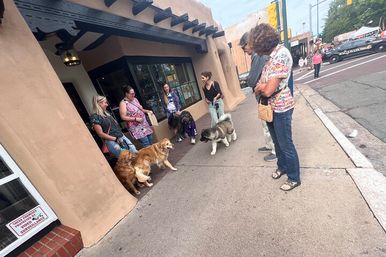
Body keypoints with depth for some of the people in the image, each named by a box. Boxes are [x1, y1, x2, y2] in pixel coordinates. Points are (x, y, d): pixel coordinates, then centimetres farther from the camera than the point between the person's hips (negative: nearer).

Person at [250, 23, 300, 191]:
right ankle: (282, 167, 44)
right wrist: (260, 87, -9)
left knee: (286, 144, 6)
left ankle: (294, 178, 27)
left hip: (280, 108, -9)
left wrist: (260, 87, -5)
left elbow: (268, 90, -24)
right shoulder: (272, 55, 8)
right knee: (277, 141, 22)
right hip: (269, 107, 9)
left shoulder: (281, 54, -20)